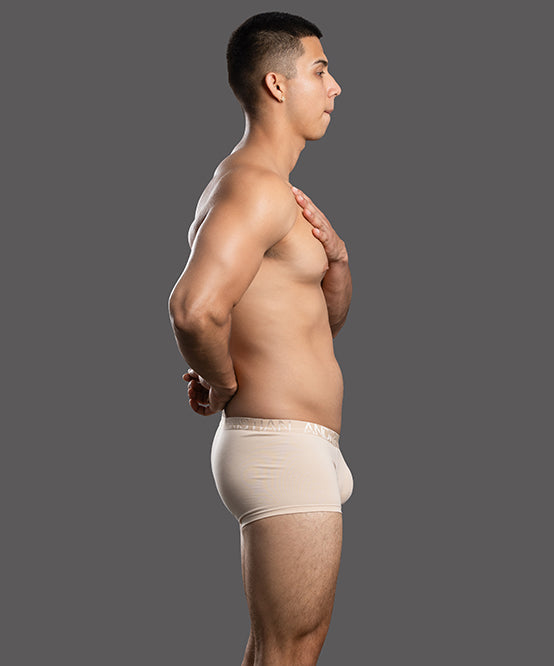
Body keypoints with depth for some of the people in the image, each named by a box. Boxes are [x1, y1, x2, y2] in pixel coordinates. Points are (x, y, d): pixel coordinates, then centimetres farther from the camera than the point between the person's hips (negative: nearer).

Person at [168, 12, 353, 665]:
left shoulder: (274, 192, 18)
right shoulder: (257, 187, -16)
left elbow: (329, 319, 22)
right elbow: (194, 309, -34)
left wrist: (335, 256, 2)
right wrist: (223, 385, -15)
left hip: (286, 449, 10)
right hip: (285, 447, -10)